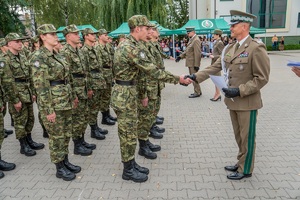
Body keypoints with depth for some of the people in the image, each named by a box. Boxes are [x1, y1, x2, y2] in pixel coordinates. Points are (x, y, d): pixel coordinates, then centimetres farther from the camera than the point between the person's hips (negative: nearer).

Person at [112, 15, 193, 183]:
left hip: (130, 92, 10)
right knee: (128, 134, 2)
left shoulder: (131, 45, 12)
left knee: (130, 131, 17)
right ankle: (128, 170, 17)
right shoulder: (131, 48, -21)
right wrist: (178, 79, -16)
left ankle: (132, 164, 30)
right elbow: (153, 71, -22)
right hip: (124, 94, -10)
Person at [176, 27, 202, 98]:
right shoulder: (191, 39, 13)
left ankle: (197, 92, 9)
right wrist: (180, 56, 7)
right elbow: (187, 50, 18)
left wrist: (196, 65, -22)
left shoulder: (196, 40, -17)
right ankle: (198, 91, 26)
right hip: (190, 63, 10)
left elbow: (197, 54, -21)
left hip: (193, 63, -9)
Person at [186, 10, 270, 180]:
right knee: (239, 136, 20)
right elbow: (215, 67, 7)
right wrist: (196, 76, -3)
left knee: (247, 137, 8)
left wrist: (239, 91, -23)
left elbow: (262, 79, -16)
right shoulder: (230, 48, 7)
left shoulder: (257, 48, -16)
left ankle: (246, 169, 25)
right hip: (233, 101, 7)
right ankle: (241, 163, 38)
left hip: (247, 102, -7)